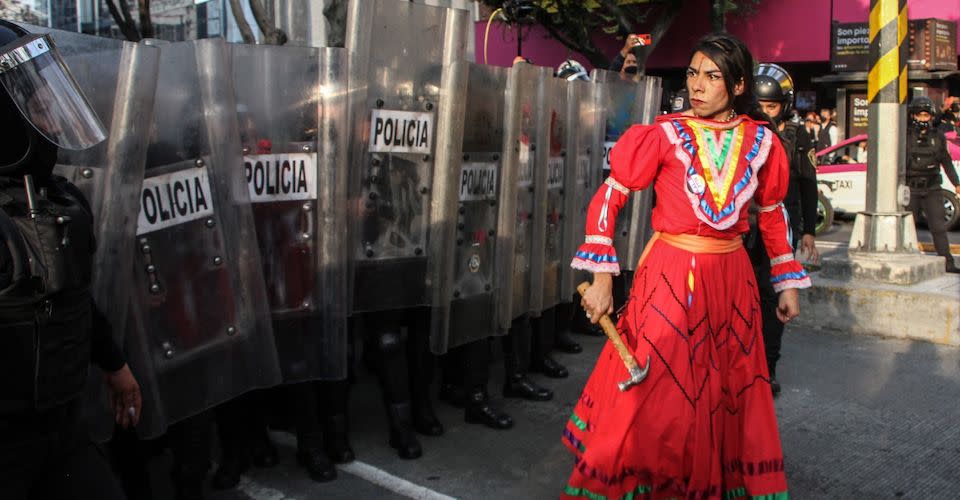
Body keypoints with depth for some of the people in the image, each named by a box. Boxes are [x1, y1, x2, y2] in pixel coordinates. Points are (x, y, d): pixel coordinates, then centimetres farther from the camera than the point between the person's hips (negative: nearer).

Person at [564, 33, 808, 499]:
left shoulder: (761, 142, 3)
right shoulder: (665, 135, -6)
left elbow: (773, 214, 15)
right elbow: (607, 198, -8)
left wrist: (788, 284, 16)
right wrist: (601, 280, -13)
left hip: (732, 278, 3)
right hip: (671, 274, -3)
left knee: (730, 396, 13)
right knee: (655, 397, 1)